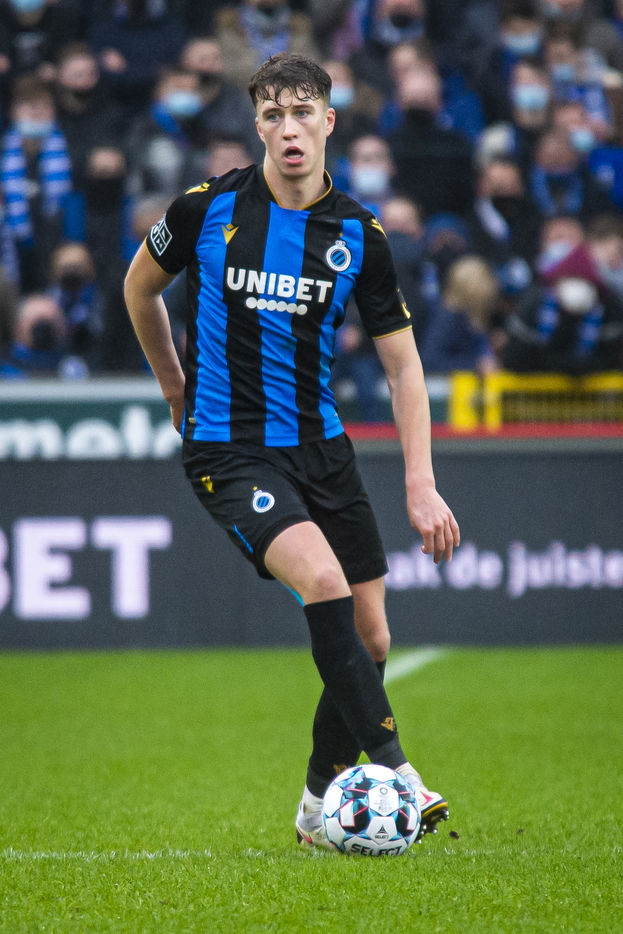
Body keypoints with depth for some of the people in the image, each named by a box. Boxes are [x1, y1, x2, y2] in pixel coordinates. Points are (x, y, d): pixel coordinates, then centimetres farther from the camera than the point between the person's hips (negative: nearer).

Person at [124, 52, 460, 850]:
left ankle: (320, 807, 22)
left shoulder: (358, 235, -1)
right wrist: (178, 391, 20)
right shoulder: (208, 209, -8)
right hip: (228, 449, -4)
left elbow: (402, 364, 3)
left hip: (319, 445, 4)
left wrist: (420, 485, -5)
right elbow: (140, 287, 12)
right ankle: (394, 774, -27)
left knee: (369, 640, 2)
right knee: (323, 580, -27)